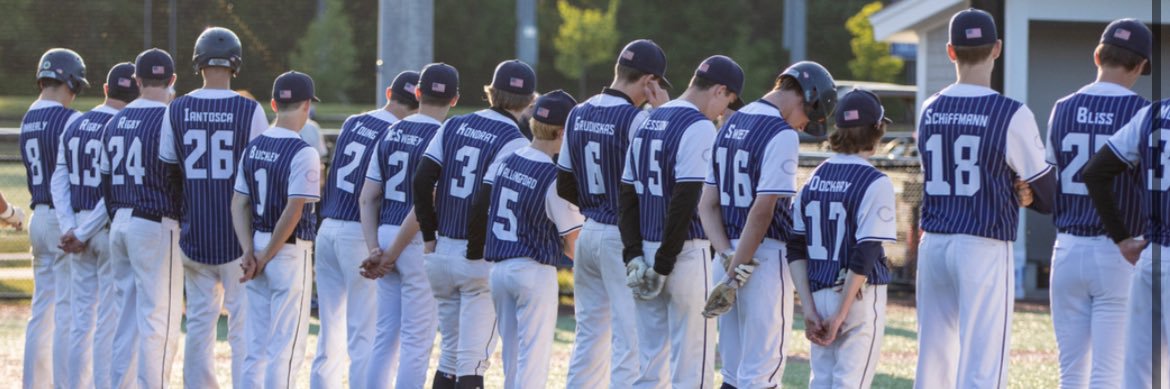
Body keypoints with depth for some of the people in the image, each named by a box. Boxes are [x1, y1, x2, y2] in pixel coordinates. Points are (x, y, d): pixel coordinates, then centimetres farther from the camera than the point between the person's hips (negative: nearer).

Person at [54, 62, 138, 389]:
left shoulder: (74, 126, 7)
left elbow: (59, 182, 3)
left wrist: (70, 229, -4)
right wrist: (82, 235, -13)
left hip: (79, 229, 6)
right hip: (113, 228, -6)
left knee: (82, 320, 12)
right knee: (111, 321, -2)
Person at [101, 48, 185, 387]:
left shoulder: (116, 122, 11)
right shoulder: (169, 119, -11)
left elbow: (106, 181, 13)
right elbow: (180, 177, -14)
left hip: (120, 225, 7)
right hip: (156, 225, -7)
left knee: (129, 320, 14)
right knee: (158, 321, -6)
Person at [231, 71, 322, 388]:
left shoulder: (253, 148, 7)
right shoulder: (302, 153, -14)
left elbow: (239, 204, 4)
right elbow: (293, 211, -19)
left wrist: (249, 252, -4)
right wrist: (265, 259, -13)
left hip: (256, 247, 7)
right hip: (290, 252, -7)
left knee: (257, 347, 12)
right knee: (285, 349, -3)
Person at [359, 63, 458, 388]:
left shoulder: (391, 133, 9)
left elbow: (368, 198, 5)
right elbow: (424, 204, -18)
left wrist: (375, 248, 0)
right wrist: (392, 254, -14)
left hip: (385, 235, 7)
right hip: (418, 241, -7)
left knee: (385, 336, 13)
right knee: (417, 340, -1)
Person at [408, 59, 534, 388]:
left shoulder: (454, 126, 7)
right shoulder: (514, 141, -9)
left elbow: (421, 182, 2)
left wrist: (430, 236, 8)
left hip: (443, 252, 5)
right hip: (483, 258, -5)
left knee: (450, 350, 17)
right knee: (473, 359, -4)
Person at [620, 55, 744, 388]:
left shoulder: (649, 123, 13)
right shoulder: (699, 127, -13)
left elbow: (627, 195, 11)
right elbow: (685, 200, -19)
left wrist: (634, 255, 4)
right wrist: (664, 265, -16)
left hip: (646, 249, 8)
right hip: (687, 251, -8)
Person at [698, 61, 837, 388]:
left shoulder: (731, 125, 13)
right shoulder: (782, 135, -13)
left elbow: (707, 205, 10)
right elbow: (762, 210, -20)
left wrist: (727, 259, -2)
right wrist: (737, 272, -17)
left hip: (729, 258, 8)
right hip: (765, 256, -8)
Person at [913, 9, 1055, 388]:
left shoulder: (930, 111, 7)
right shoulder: (1011, 115, -9)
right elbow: (1048, 197, -3)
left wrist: (1012, 192, 5)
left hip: (933, 244, 6)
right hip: (985, 248, -5)